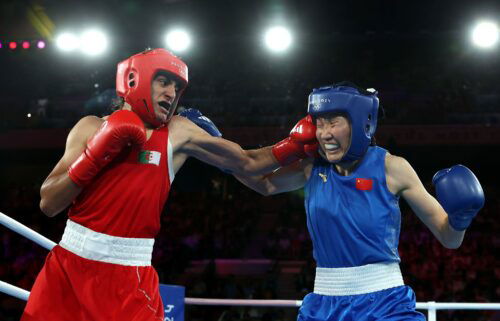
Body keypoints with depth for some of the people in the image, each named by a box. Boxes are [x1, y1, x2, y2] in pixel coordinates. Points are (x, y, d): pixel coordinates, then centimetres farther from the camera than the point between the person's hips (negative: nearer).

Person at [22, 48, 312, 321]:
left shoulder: (178, 133, 3)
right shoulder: (92, 127, 4)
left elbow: (248, 163, 7)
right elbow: (48, 205, -2)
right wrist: (98, 153, -12)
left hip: (128, 278, -1)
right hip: (68, 266, 1)